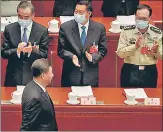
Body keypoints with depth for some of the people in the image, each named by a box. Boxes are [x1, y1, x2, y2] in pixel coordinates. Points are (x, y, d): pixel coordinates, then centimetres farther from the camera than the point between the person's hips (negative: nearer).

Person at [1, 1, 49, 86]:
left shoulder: (42, 31, -2)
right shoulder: (9, 29, 2)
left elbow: (44, 55, -2)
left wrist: (32, 51, -22)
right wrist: (17, 51, -19)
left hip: (34, 77, -1)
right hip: (13, 77, 1)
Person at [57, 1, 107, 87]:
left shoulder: (99, 28, -1)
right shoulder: (65, 27, -3)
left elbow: (103, 50, 5)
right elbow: (61, 50, 0)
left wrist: (93, 57, -15)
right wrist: (71, 56, -18)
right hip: (71, 74, 0)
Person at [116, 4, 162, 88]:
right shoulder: (126, 31, -4)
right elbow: (120, 53, -9)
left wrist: (156, 51, -18)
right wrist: (135, 46, -21)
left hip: (149, 72, 1)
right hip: (130, 72, -1)